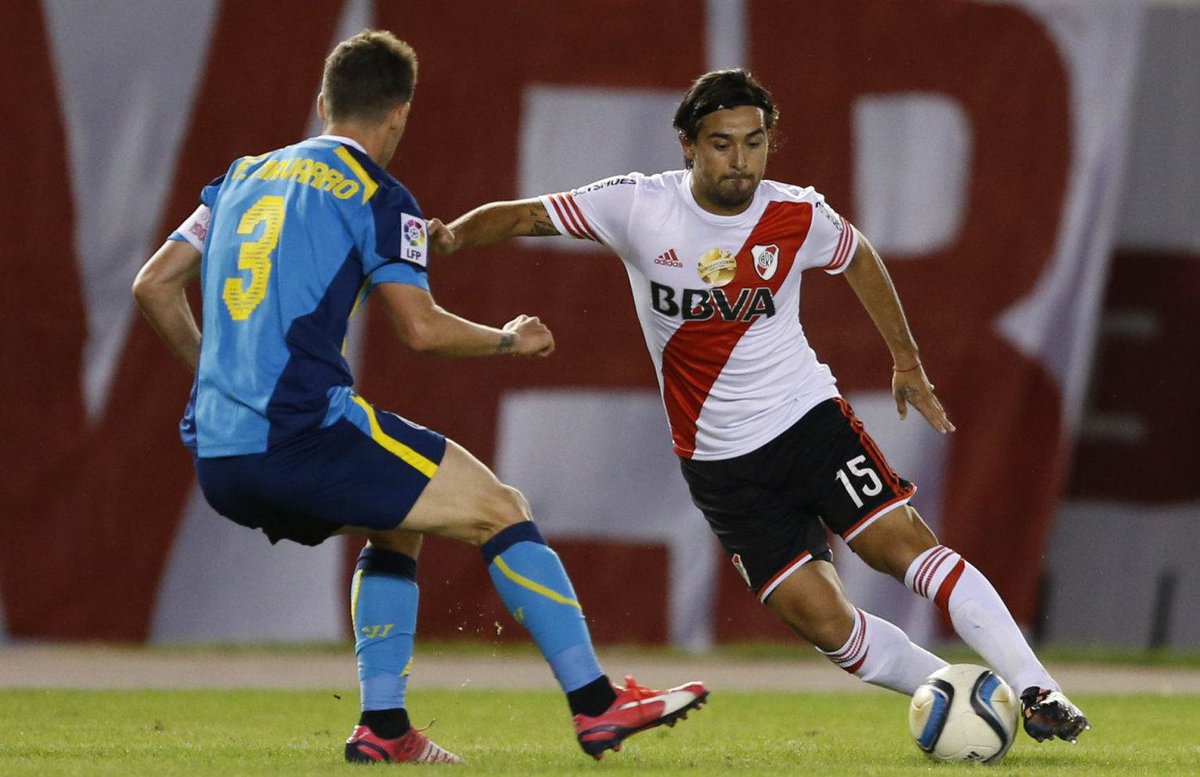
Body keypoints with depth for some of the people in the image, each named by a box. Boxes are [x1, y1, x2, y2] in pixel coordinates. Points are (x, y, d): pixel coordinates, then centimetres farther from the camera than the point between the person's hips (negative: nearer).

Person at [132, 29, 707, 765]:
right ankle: (596, 704, 0)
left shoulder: (244, 177, 19)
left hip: (217, 458, 7)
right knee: (501, 510, 3)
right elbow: (421, 326, -9)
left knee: (398, 526, 29)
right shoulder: (376, 195, -1)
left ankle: (384, 727, 19)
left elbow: (154, 285, 20)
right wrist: (510, 341, 10)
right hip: (305, 434, -7)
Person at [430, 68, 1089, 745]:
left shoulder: (799, 217, -7)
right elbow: (524, 216, -4)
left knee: (903, 542, -17)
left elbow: (860, 259, 14)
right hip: (720, 458, 0)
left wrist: (908, 363, 20)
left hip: (807, 416, 0)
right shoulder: (639, 207, -10)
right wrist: (452, 235, -23)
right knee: (821, 619, -8)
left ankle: (1036, 690, -14)